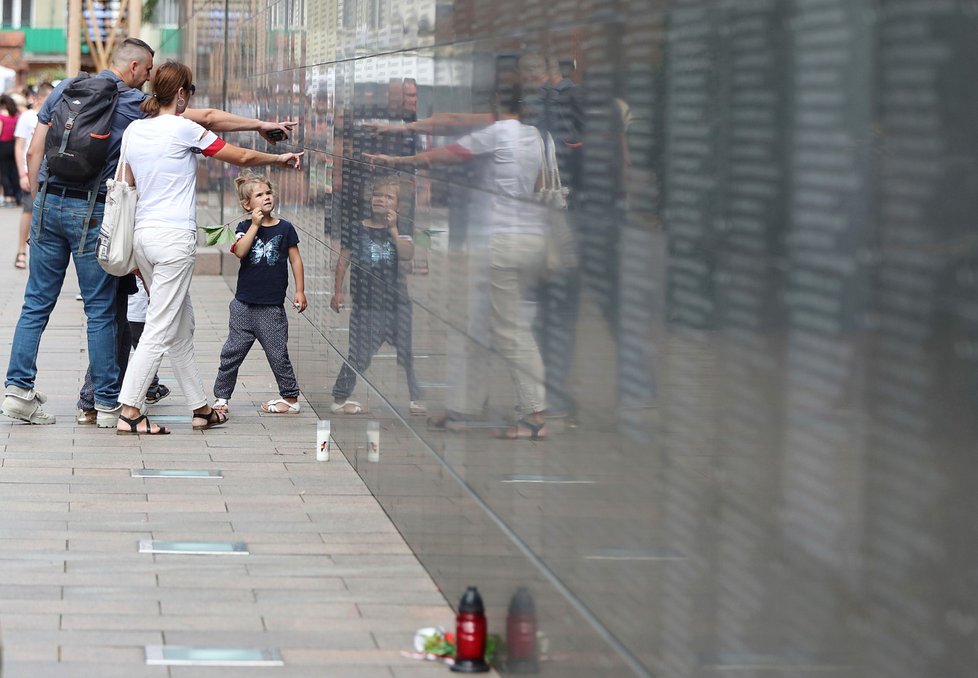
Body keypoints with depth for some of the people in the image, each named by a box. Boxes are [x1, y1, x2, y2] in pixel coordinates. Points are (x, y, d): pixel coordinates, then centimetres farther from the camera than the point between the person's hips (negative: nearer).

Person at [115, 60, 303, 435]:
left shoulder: (135, 129, 11)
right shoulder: (183, 129, -9)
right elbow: (242, 157, -2)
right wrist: (281, 158, 17)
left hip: (142, 233, 8)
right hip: (174, 236, -8)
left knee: (181, 327, 14)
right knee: (160, 329, -7)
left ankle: (200, 407, 19)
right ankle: (129, 413, -11)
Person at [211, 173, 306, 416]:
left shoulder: (285, 228, 1)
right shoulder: (245, 227, 3)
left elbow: (295, 260, 5)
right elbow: (240, 251, -15)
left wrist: (300, 291, 1)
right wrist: (255, 225, -17)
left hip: (272, 306, -1)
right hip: (244, 304, 2)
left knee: (278, 354, 2)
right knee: (232, 352, 5)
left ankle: (291, 397, 14)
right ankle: (221, 397, 14)